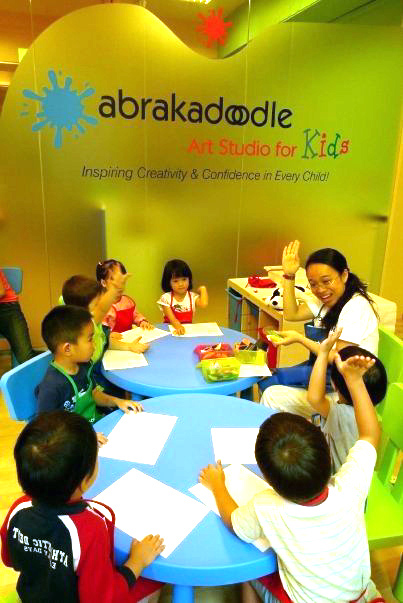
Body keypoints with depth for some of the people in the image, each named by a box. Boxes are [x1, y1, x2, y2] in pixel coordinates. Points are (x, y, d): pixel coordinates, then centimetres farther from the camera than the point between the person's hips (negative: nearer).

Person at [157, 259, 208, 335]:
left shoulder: (193, 297, 3)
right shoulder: (166, 298, -3)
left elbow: (203, 304, -18)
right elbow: (171, 318, -14)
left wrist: (203, 289, -4)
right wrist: (178, 326, -34)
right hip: (170, 328, -2)